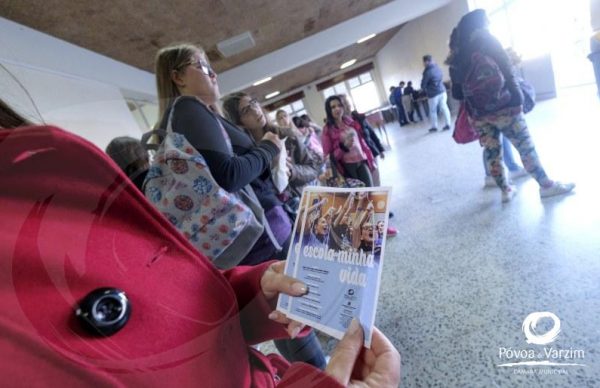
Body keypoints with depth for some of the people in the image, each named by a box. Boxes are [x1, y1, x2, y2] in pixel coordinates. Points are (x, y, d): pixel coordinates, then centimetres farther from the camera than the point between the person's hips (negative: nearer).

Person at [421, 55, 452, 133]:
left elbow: (423, 85, -11)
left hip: (433, 94, -7)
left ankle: (434, 127, 17)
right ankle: (448, 124, 11)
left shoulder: (427, 72, -17)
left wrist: (425, 88, 10)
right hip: (442, 91, 7)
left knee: (433, 111, 7)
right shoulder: (438, 68, 8)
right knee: (444, 107, 9)